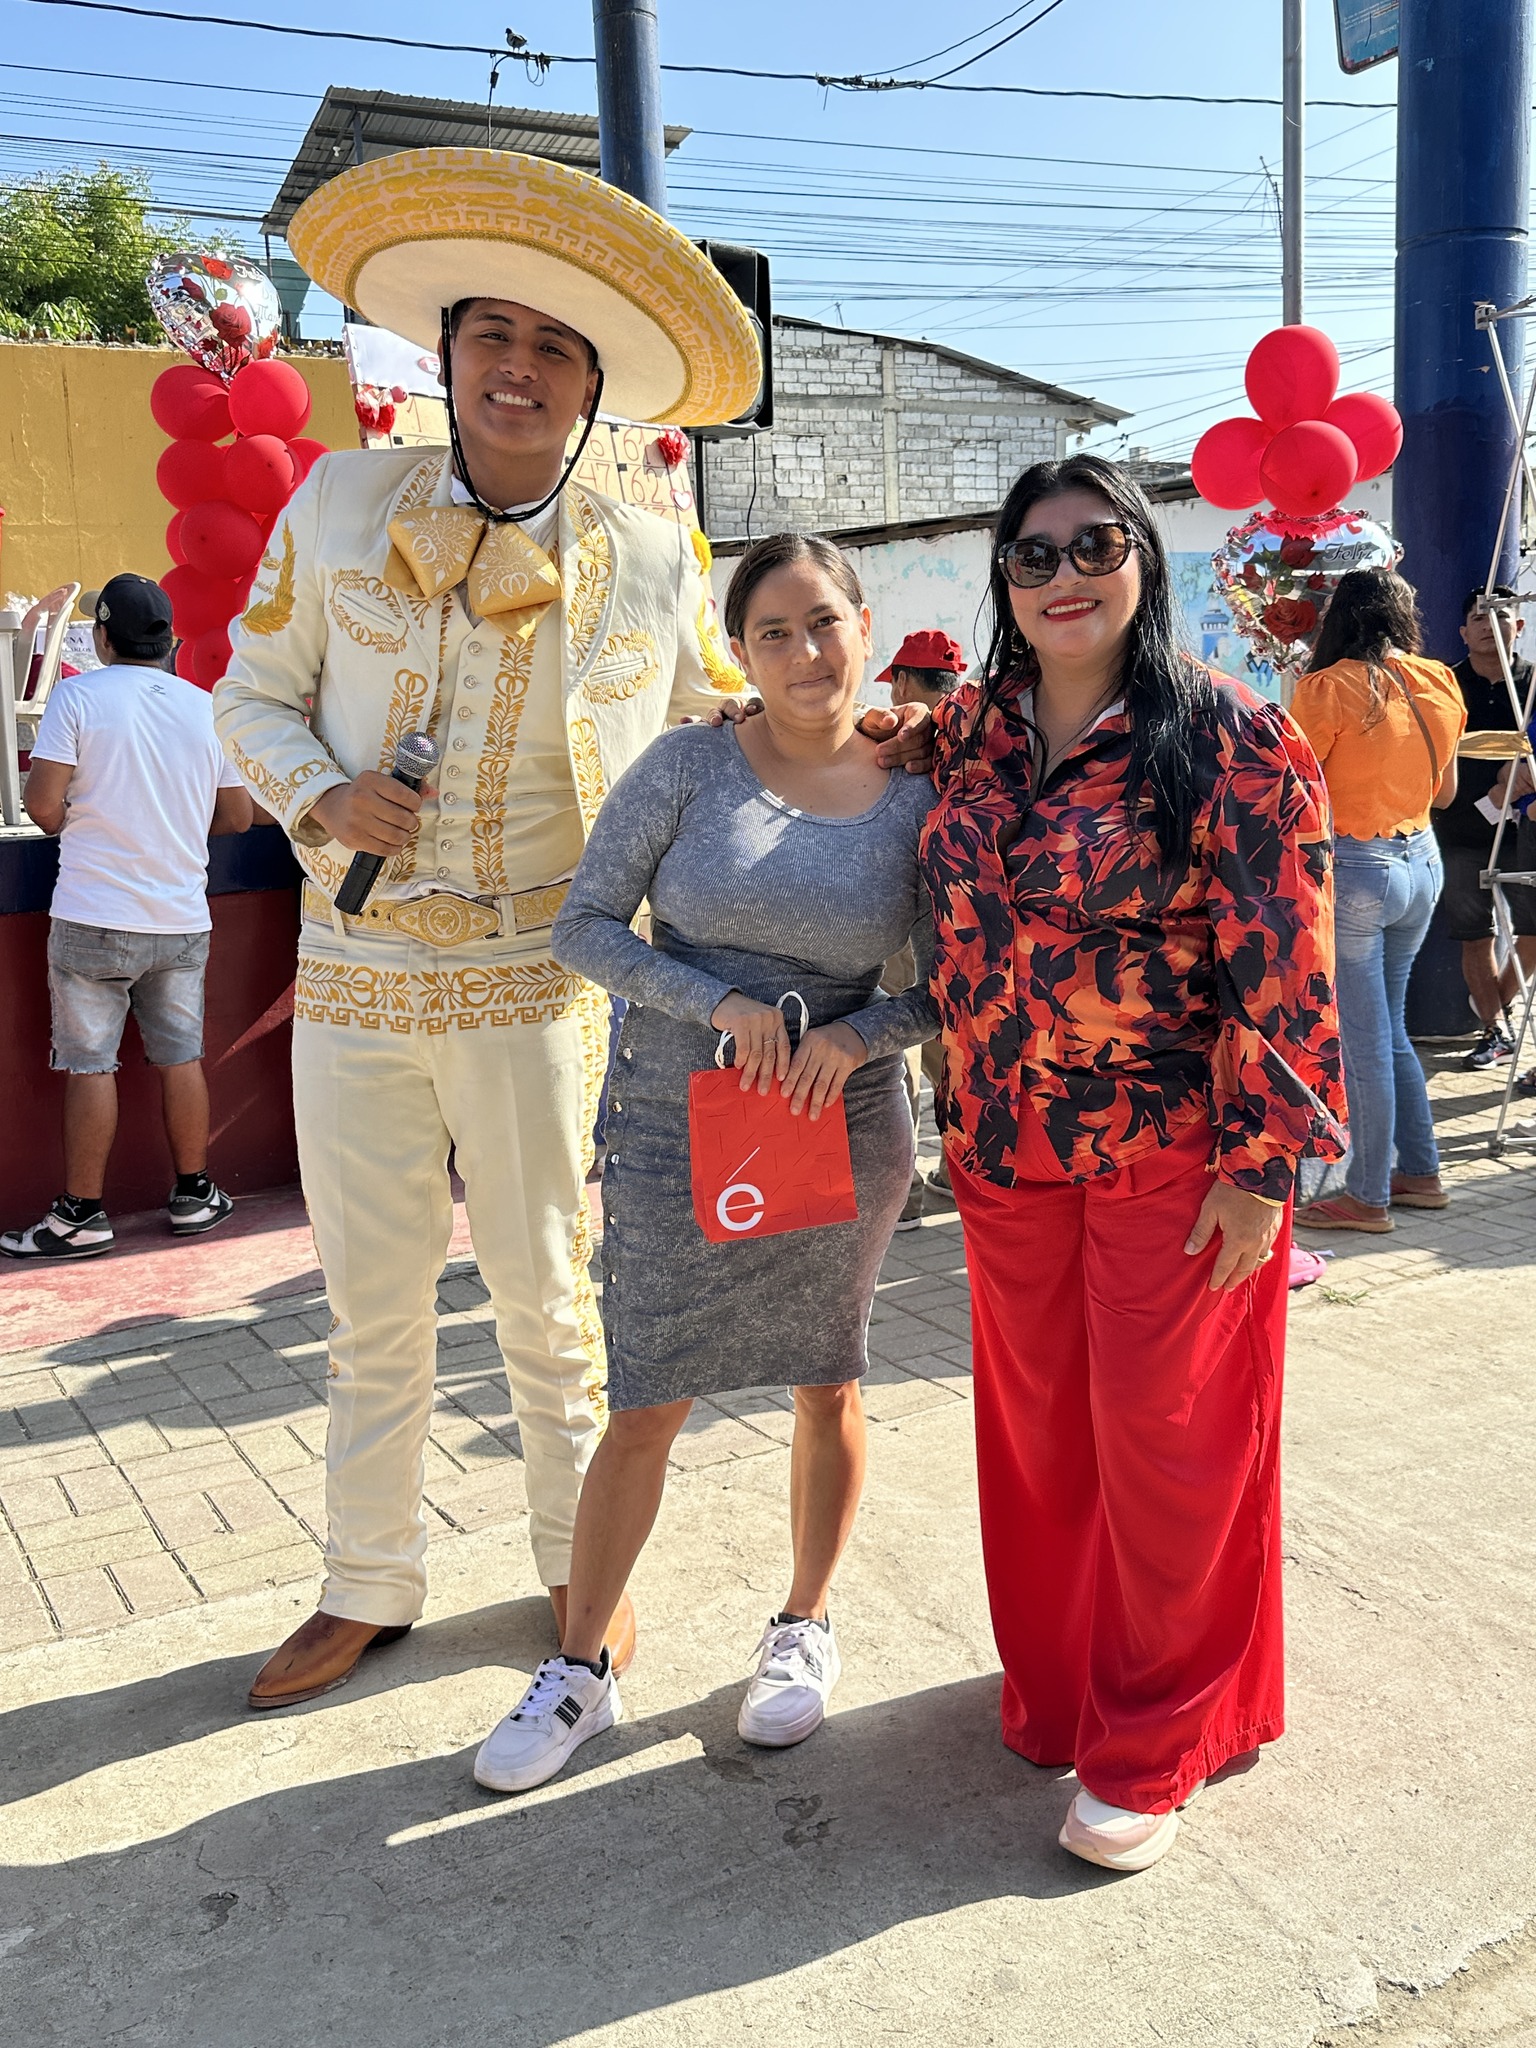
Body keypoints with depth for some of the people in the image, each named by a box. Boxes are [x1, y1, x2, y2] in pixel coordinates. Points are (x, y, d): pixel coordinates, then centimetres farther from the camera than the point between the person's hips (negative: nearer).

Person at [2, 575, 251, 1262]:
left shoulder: (78, 695, -7)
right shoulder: (205, 706, 4)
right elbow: (238, 815, 8)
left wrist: (75, 827, 8)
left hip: (95, 917, -4)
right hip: (182, 920, 4)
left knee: (90, 1064, 3)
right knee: (181, 1056, 12)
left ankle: (81, 1216, 9)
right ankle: (193, 1195, 21)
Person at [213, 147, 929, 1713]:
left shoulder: (651, 561, -1)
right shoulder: (341, 502, 1)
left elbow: (728, 723, 12)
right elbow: (254, 692, 8)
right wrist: (322, 792, -11)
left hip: (533, 987, -1)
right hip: (355, 978, 2)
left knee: (547, 1300, 10)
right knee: (371, 1305, 13)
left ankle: (581, 1562, 32)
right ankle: (369, 1589, 32)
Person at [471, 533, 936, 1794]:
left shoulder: (915, 796, -2)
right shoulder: (690, 767, -7)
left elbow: (949, 983, 4)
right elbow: (584, 928, -6)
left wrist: (860, 1034, -15)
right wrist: (718, 1003, -19)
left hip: (844, 1128, 2)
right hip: (676, 1132, -1)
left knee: (828, 1388, 14)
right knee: (644, 1411, 4)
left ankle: (806, 1629, 36)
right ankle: (582, 1669, 23)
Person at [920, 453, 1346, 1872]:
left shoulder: (1231, 740, -11)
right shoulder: (973, 726, 5)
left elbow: (1285, 964, -13)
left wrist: (1259, 1169, -15)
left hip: (1172, 1159, -5)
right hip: (1007, 1151, 5)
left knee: (1163, 1438, 5)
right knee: (1036, 1430, 15)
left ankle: (1153, 1748, 24)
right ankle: (1056, 1685, 37)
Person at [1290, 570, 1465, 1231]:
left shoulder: (1327, 688, -14)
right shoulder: (1440, 683, 5)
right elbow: (1445, 789, 15)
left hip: (1352, 869, -7)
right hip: (1422, 861, 7)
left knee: (1362, 1040, 1)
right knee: (1388, 1028, 19)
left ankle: (1368, 1197, 10)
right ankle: (1420, 1172, 27)